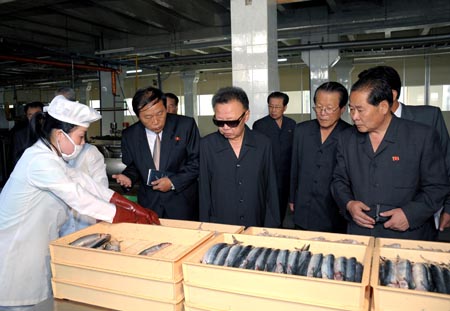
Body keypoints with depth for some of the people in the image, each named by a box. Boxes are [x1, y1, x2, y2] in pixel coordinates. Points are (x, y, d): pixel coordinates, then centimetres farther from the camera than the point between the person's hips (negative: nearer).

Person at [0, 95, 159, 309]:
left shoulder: (49, 155, 4)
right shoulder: (41, 162, -25)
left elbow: (85, 183, -3)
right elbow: (81, 200, -27)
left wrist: (135, 208, -10)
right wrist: (135, 219, -21)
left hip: (30, 246, 9)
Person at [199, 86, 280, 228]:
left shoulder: (263, 143, -5)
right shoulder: (206, 145, -8)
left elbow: (271, 190, 0)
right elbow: (204, 192, -3)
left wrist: (272, 228, 0)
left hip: (256, 227, 1)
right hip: (219, 229, -1)